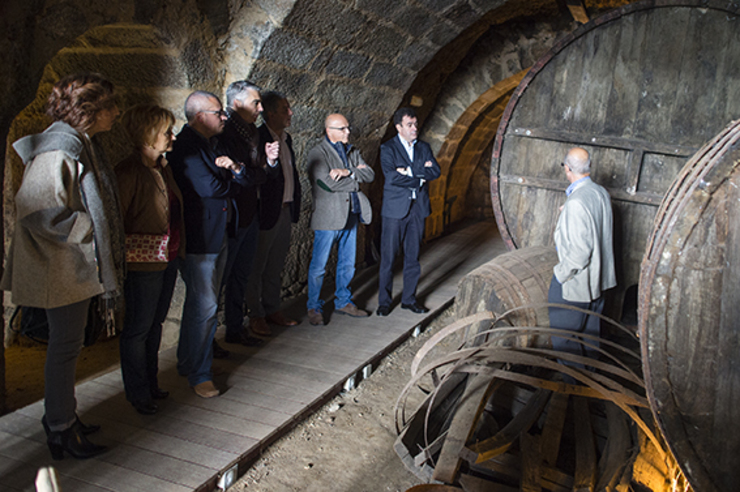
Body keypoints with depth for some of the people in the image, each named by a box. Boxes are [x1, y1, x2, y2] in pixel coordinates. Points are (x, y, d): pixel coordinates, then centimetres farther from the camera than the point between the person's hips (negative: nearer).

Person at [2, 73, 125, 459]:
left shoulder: (81, 145, 12)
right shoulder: (58, 149, -20)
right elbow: (40, 211, -26)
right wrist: (87, 233, -16)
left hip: (80, 265, 10)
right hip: (63, 269, -10)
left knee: (68, 344, 18)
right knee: (65, 346, 2)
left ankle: (63, 417, 33)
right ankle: (60, 431, 16)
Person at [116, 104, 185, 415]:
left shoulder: (163, 168, 10)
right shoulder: (129, 172, -16)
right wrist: (123, 255, -15)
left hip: (169, 258, 8)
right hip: (143, 263, -8)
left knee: (155, 323, 18)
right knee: (138, 328, 5)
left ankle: (150, 383, 33)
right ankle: (138, 393, 20)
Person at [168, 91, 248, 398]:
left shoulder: (212, 144, 14)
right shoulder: (185, 146, -16)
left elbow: (242, 182, 13)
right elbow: (209, 188, -25)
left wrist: (233, 168, -8)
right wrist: (230, 181, -6)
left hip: (218, 234, 9)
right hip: (198, 238, -9)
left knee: (200, 303, 17)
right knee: (204, 307, -4)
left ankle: (187, 362, 31)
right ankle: (198, 374, 9)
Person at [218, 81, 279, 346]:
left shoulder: (251, 132, 11)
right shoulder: (224, 134, -16)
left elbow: (268, 173, 14)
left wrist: (270, 161, -8)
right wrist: (264, 168, -8)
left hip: (250, 214, 9)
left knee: (240, 276, 18)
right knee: (219, 277, 1)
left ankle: (235, 329, 31)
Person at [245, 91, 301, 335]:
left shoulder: (286, 138, 12)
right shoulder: (257, 138, -15)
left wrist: (294, 204, 12)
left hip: (285, 211, 8)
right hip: (267, 212, -8)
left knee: (275, 267, 18)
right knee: (256, 267, 6)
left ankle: (272, 309, 30)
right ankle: (256, 315, 17)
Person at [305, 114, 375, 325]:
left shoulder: (352, 151, 13)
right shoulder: (317, 153, -8)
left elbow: (370, 175, 2)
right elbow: (328, 183, -20)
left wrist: (347, 172, -15)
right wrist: (356, 175, -8)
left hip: (351, 215, 7)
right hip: (327, 218, -6)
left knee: (347, 263, 15)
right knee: (319, 266, 0)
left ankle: (343, 302, 29)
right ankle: (314, 307, 13)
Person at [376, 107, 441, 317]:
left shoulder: (424, 147, 12)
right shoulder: (388, 148, -3)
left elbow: (436, 172, -3)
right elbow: (391, 177, -17)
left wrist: (410, 170, -15)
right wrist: (420, 177, -9)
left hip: (418, 207, 4)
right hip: (395, 208, -4)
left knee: (413, 256, 10)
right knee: (388, 257, -1)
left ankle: (409, 298, 21)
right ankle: (384, 301, 11)